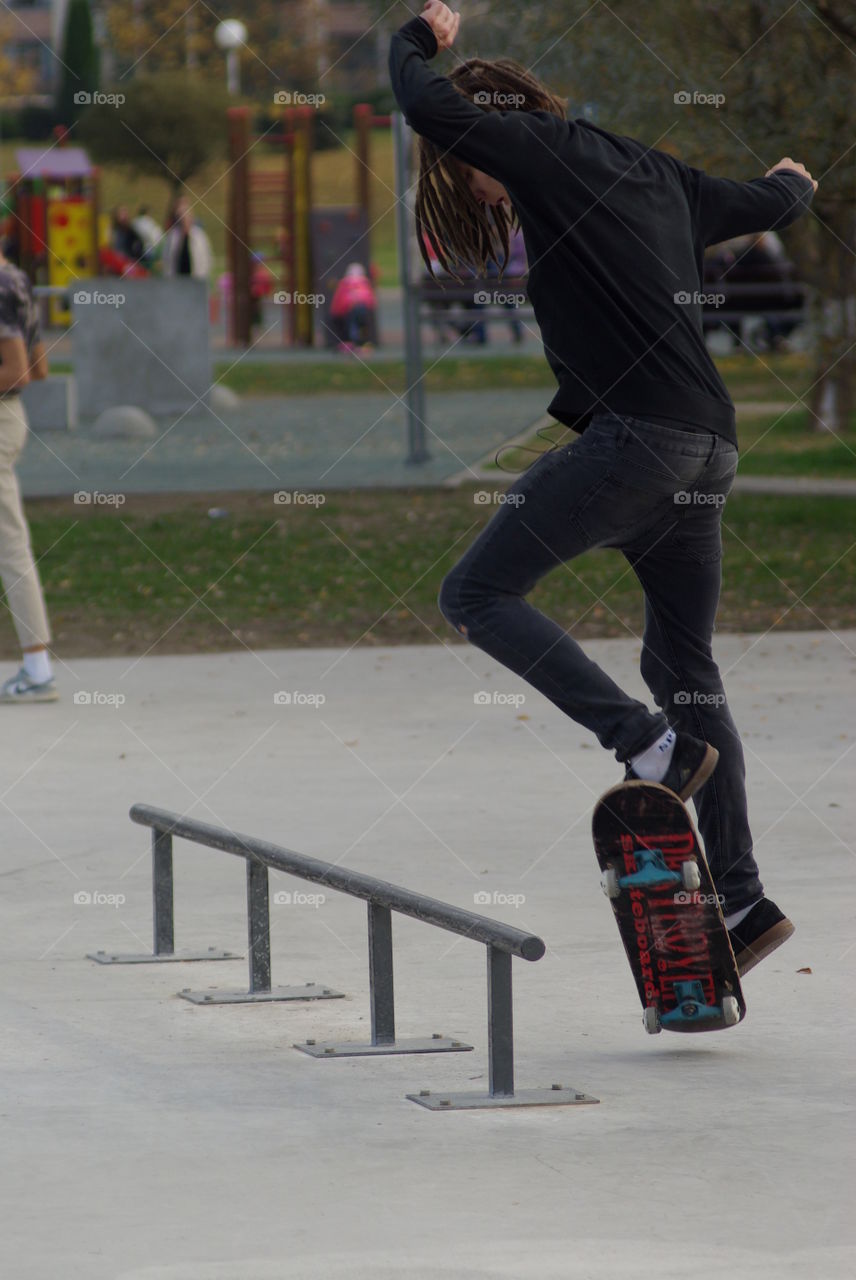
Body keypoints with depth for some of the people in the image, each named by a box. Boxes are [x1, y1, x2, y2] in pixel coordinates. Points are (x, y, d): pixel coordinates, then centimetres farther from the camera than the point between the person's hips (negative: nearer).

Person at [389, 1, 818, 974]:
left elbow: (423, 102, -8)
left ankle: (647, 744, -16)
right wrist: (790, 183, 60)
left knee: (477, 594, -6)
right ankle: (741, 897, 8)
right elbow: (768, 206, 36)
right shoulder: (660, 177, 22)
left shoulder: (548, 151, -2)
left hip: (634, 435, -9)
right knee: (683, 661, 12)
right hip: (708, 446, 9)